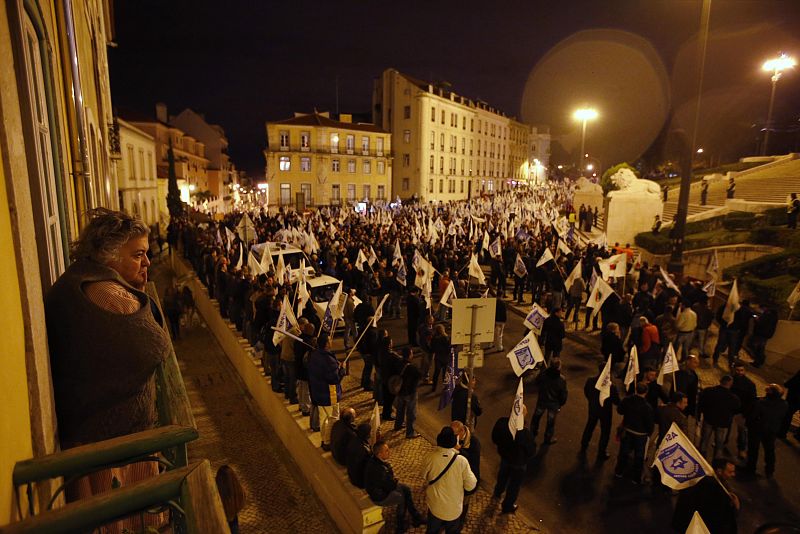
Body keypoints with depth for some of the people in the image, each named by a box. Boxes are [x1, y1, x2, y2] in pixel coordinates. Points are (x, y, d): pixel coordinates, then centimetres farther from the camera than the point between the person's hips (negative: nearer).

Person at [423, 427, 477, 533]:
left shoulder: (431, 458, -23)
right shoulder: (461, 461, -26)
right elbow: (470, 486, -15)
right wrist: (471, 473, 2)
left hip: (435, 506, 1)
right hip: (454, 508, -1)